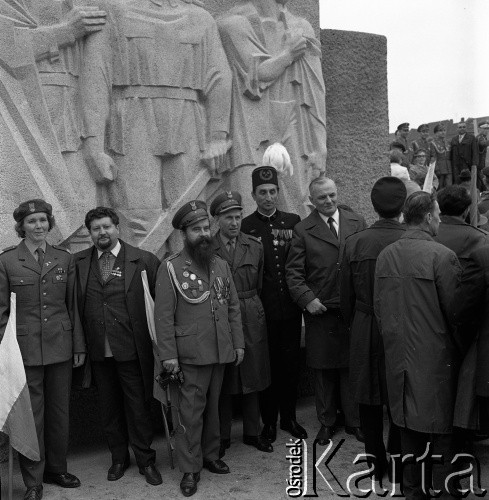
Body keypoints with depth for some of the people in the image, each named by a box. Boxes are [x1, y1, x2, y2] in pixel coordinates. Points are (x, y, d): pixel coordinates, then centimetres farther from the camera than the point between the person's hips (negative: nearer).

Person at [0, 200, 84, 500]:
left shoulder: (65, 259, 6)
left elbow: (73, 305, 8)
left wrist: (79, 346, 7)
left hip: (60, 347, 3)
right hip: (25, 348, -3)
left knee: (60, 411, 12)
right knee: (31, 415, 4)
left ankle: (56, 468, 30)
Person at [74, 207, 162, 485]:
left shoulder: (144, 261, -6)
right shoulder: (78, 263, 3)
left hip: (132, 349, -3)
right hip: (98, 350, 3)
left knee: (139, 406, 8)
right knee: (109, 407, 16)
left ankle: (146, 460, 25)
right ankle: (119, 458, 34)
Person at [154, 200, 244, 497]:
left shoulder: (221, 265, 8)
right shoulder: (170, 268, -7)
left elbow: (233, 307, 11)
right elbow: (164, 315, -9)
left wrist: (238, 343, 7)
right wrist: (168, 355, -12)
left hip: (221, 352, 5)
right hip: (190, 355, -4)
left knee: (213, 406, 16)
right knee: (190, 411, 2)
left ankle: (211, 455, 33)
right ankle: (190, 469, 16)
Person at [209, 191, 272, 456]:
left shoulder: (255, 246, 4)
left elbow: (259, 285, 12)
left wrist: (249, 306, 12)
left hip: (251, 318, 3)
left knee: (252, 377, 11)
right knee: (222, 382, 6)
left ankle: (252, 433, 27)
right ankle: (222, 437, 21)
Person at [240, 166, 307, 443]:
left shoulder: (293, 221, 5)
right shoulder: (245, 227, -2)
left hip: (290, 308, 2)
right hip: (262, 310, -2)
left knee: (291, 363, 11)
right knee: (266, 365, 8)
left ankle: (289, 417, 29)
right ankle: (269, 421, 24)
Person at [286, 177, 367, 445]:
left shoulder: (357, 222, 6)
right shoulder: (302, 230, 1)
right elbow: (293, 271, 0)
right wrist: (307, 298, -11)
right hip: (320, 311, -1)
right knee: (323, 370, 9)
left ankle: (354, 421, 26)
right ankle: (326, 423, 26)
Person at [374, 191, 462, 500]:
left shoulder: (385, 255, 1)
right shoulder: (442, 255, -16)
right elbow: (455, 310, -11)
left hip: (399, 356, 6)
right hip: (435, 356, -5)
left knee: (409, 428, 17)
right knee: (442, 431, 8)